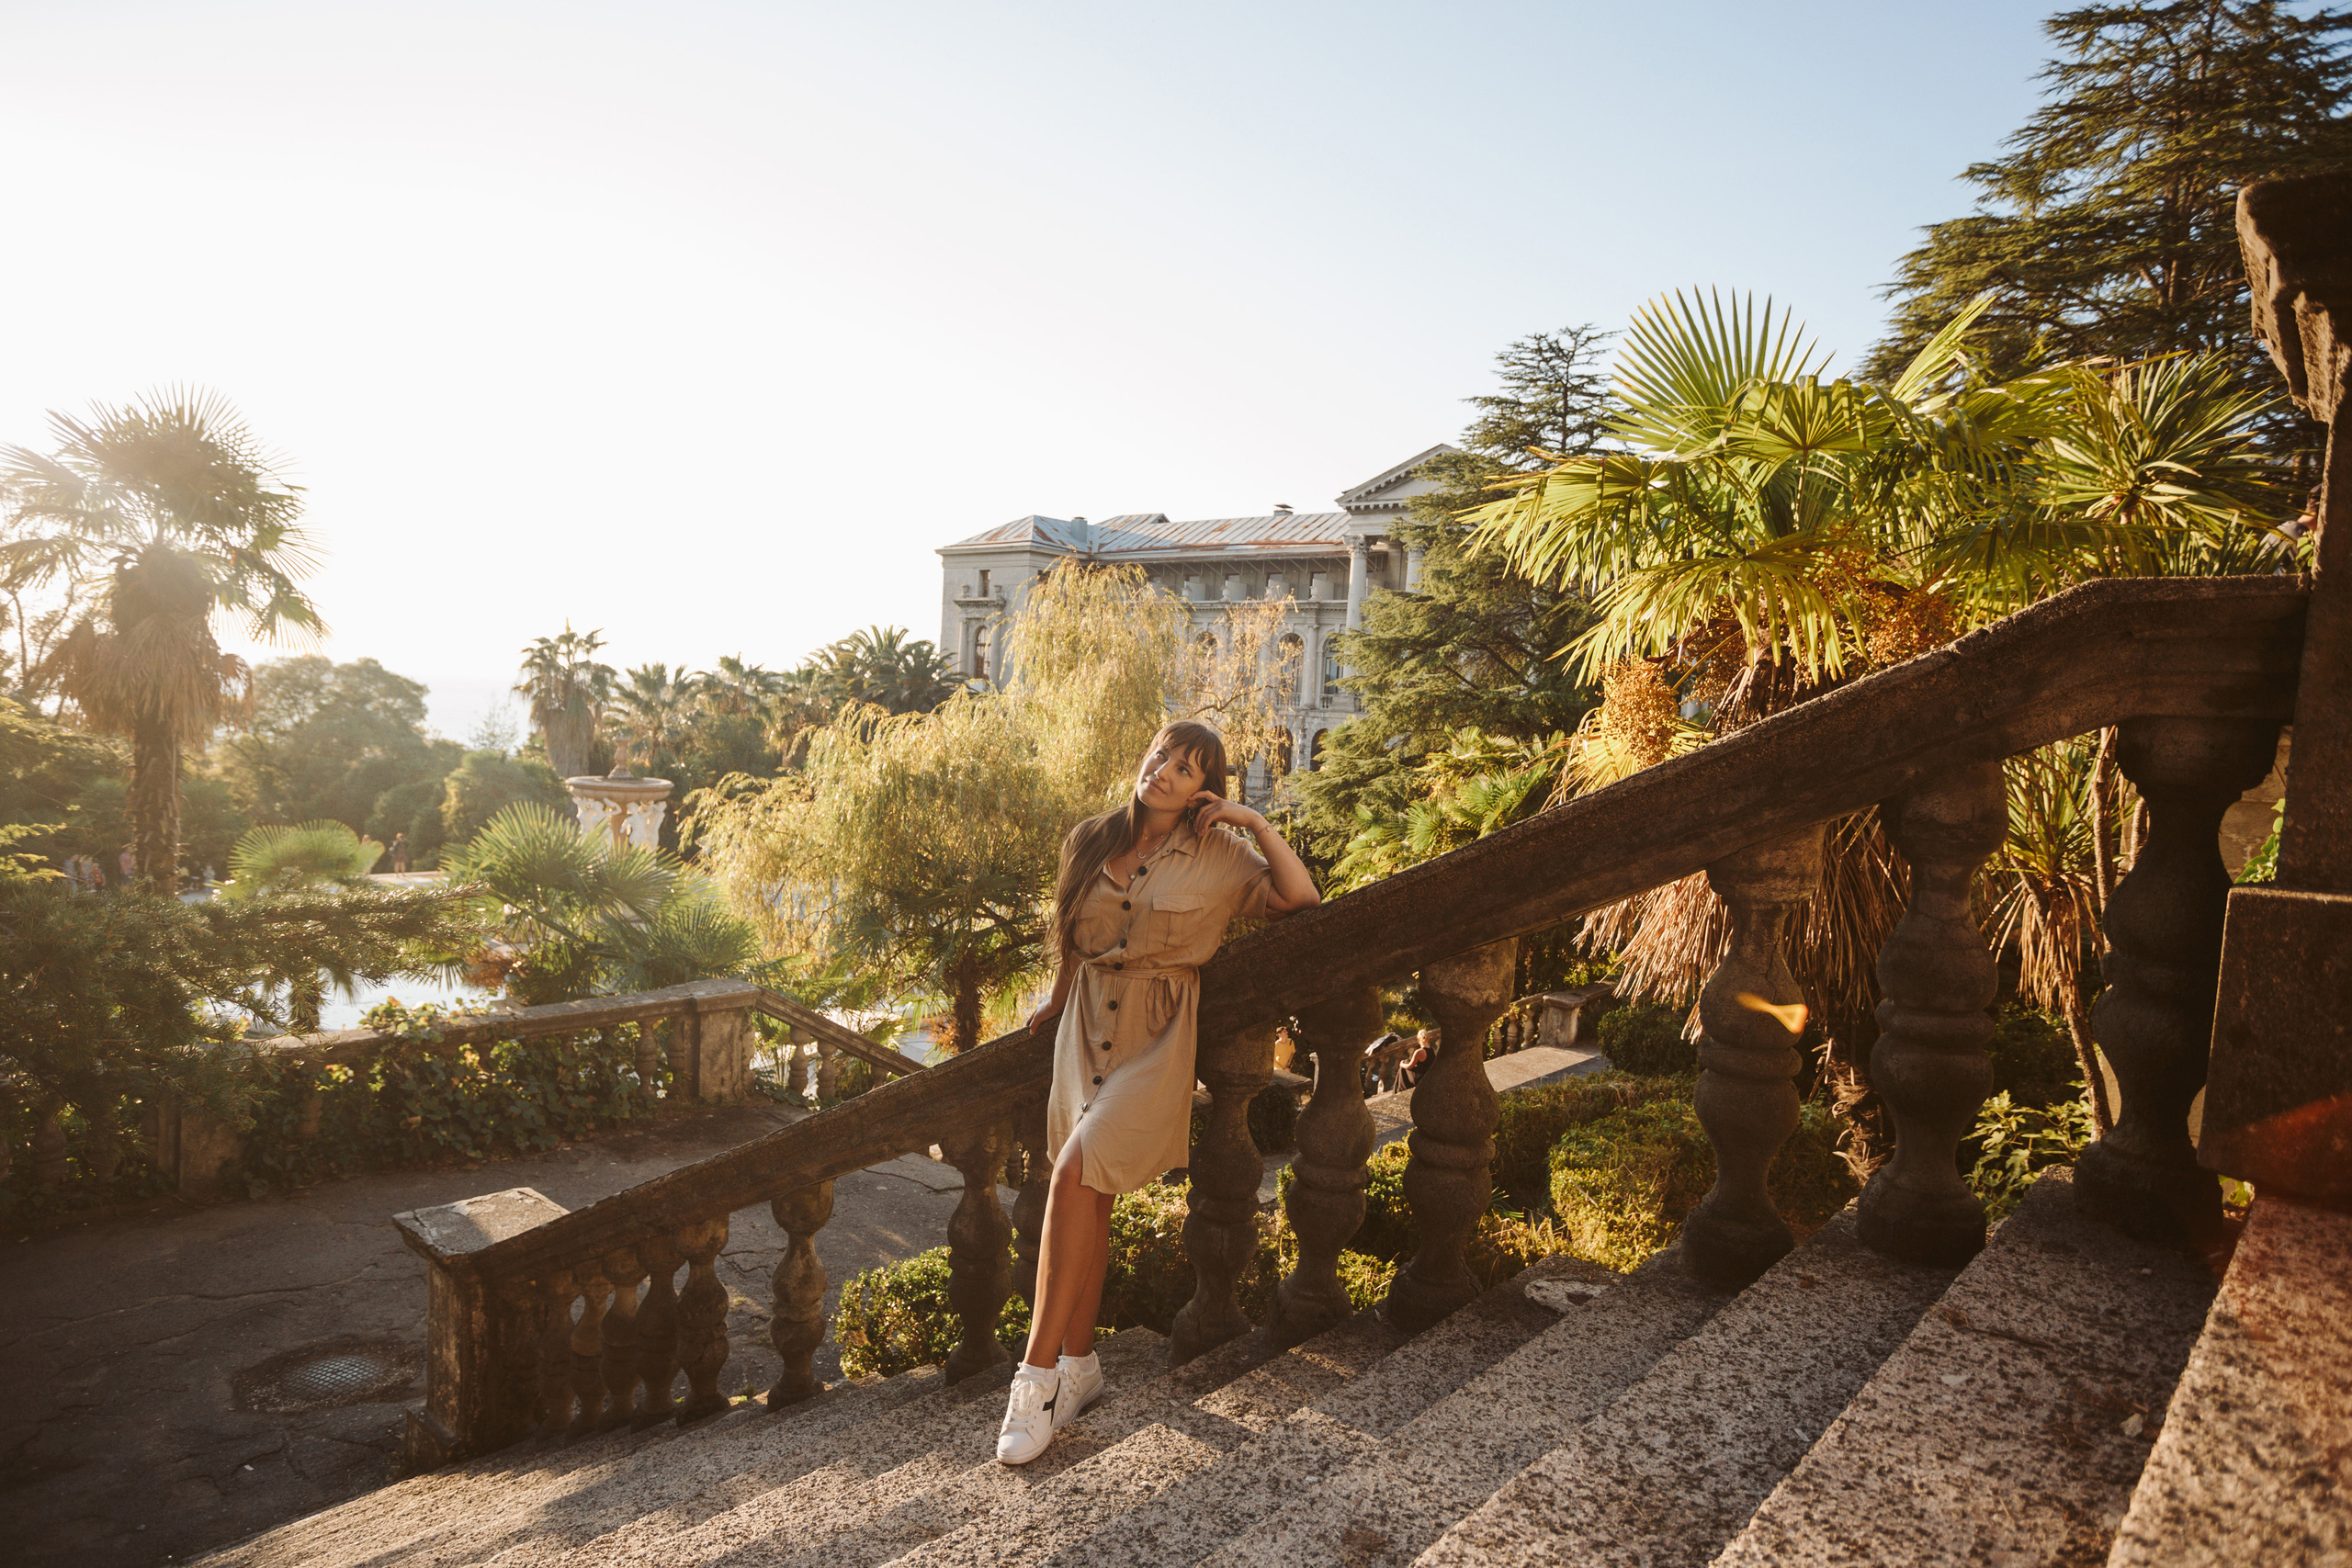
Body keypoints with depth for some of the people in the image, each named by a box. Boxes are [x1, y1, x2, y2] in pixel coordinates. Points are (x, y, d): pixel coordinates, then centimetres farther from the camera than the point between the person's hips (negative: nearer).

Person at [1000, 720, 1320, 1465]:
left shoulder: (1217, 857, -1)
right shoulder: (1089, 840, 8)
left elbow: (1301, 900, -9)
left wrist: (1255, 823, -11)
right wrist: (1055, 1005, 26)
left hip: (1158, 1036, -4)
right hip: (1087, 1027, 4)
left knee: (1073, 1175, -18)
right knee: (1089, 1196, 4)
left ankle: (1039, 1371, -8)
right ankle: (1079, 1363, 18)